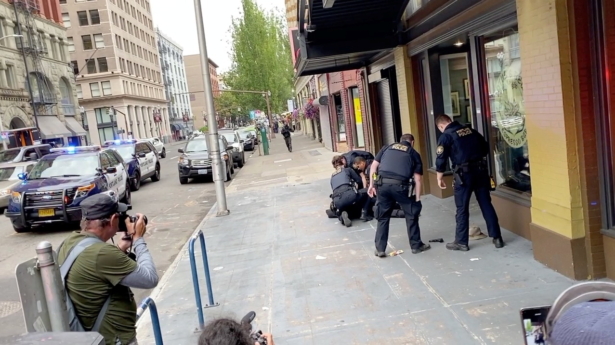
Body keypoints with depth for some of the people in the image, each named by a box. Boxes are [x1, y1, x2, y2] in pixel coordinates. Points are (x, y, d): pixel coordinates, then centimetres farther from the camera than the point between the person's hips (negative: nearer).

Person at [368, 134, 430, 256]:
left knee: (383, 217, 17)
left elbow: (374, 165, 13)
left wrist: (371, 185, 16)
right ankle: (416, 245, 26)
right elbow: (418, 179, 10)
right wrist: (417, 199, 12)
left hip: (382, 184, 3)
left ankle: (380, 249, 19)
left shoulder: (387, 148, 23)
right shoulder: (414, 154, 17)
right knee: (412, 215, 18)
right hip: (400, 185, -3)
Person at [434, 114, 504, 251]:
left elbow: (441, 159, -7)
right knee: (486, 204, 11)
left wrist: (439, 178, 4)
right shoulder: (470, 130, 12)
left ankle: (461, 242, 12)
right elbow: (486, 148, 18)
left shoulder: (446, 136, -4)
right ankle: (497, 238, 16)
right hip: (481, 170, 5)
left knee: (462, 209, 5)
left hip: (464, 173, -5)